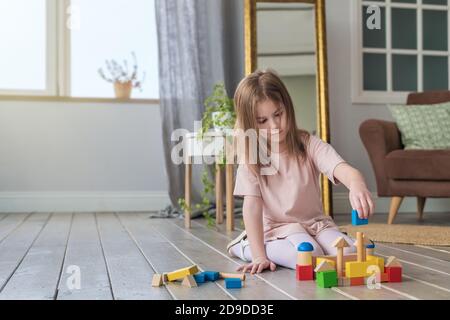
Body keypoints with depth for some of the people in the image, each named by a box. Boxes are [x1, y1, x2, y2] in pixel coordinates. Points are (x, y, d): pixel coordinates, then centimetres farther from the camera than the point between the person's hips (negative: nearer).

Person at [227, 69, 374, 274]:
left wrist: (357, 185, -51)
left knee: (349, 254, -22)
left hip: (315, 224, 3)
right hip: (276, 230, -3)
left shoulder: (309, 145, -8)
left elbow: (342, 169, -26)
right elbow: (252, 207, -13)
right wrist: (259, 256, -22)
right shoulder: (250, 158, -7)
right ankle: (246, 248, -3)